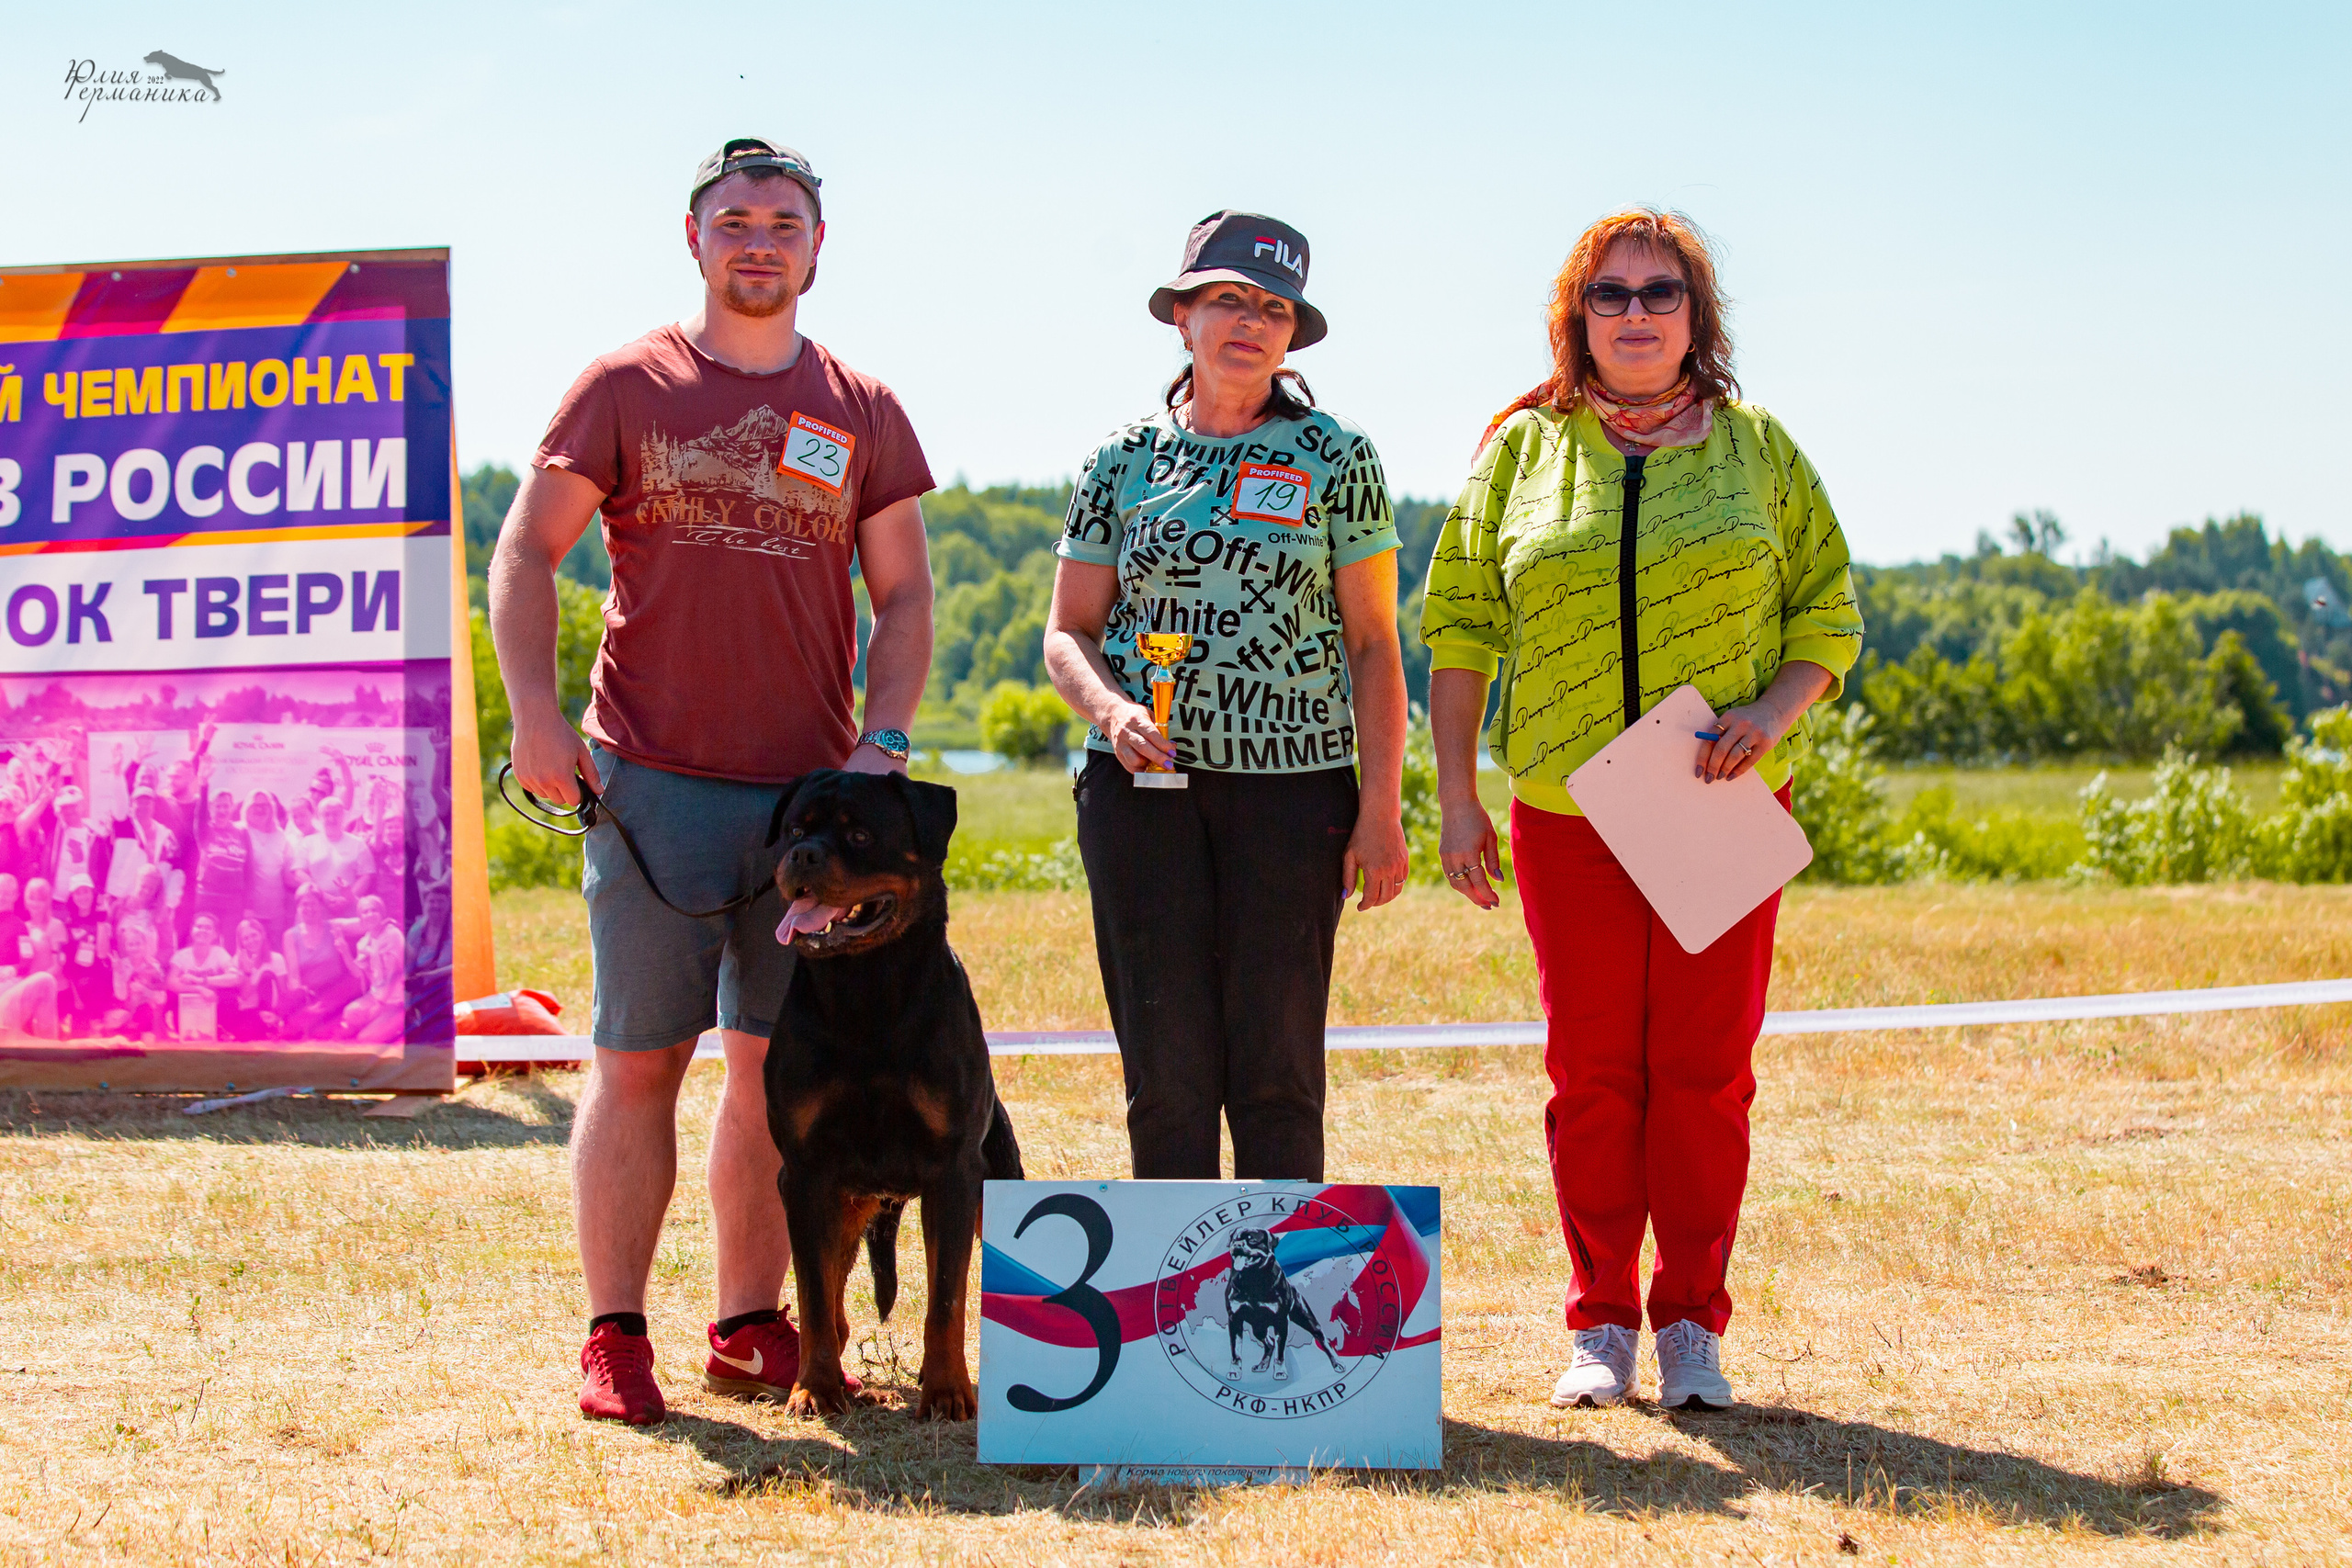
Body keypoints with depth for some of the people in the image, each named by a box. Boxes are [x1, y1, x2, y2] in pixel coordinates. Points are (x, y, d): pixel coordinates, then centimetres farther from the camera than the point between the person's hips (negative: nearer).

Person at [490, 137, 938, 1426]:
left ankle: (751, 1323, 16)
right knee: (637, 1061, -1)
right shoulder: (626, 387, 4)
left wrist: (881, 742, -2)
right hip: (651, 785, -3)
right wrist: (536, 712, -11)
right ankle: (614, 1333, 5)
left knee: (778, 1063, 6)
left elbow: (904, 598, 12)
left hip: (811, 790, 3)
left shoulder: (862, 412, 11)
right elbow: (526, 554, 2)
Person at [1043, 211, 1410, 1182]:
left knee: (1277, 1073, -2)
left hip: (1294, 778, -1)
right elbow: (1068, 633, 11)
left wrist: (1382, 807, -4)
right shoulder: (1125, 459, 9)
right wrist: (1110, 709, -11)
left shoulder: (1337, 459, 5)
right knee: (1167, 1069, 1)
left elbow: (1373, 644, 4)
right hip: (1142, 778, 1)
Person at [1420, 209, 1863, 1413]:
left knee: (1705, 1070, 1)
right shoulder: (1523, 450, 6)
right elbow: (1459, 622, 6)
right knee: (1592, 1073, 3)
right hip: (1569, 814, 0)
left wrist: (1772, 714, -10)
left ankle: (1692, 1324, 11)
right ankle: (1600, 1326, 13)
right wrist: (1456, 795, 0)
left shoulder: (1756, 450, 8)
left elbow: (1828, 614, 9)